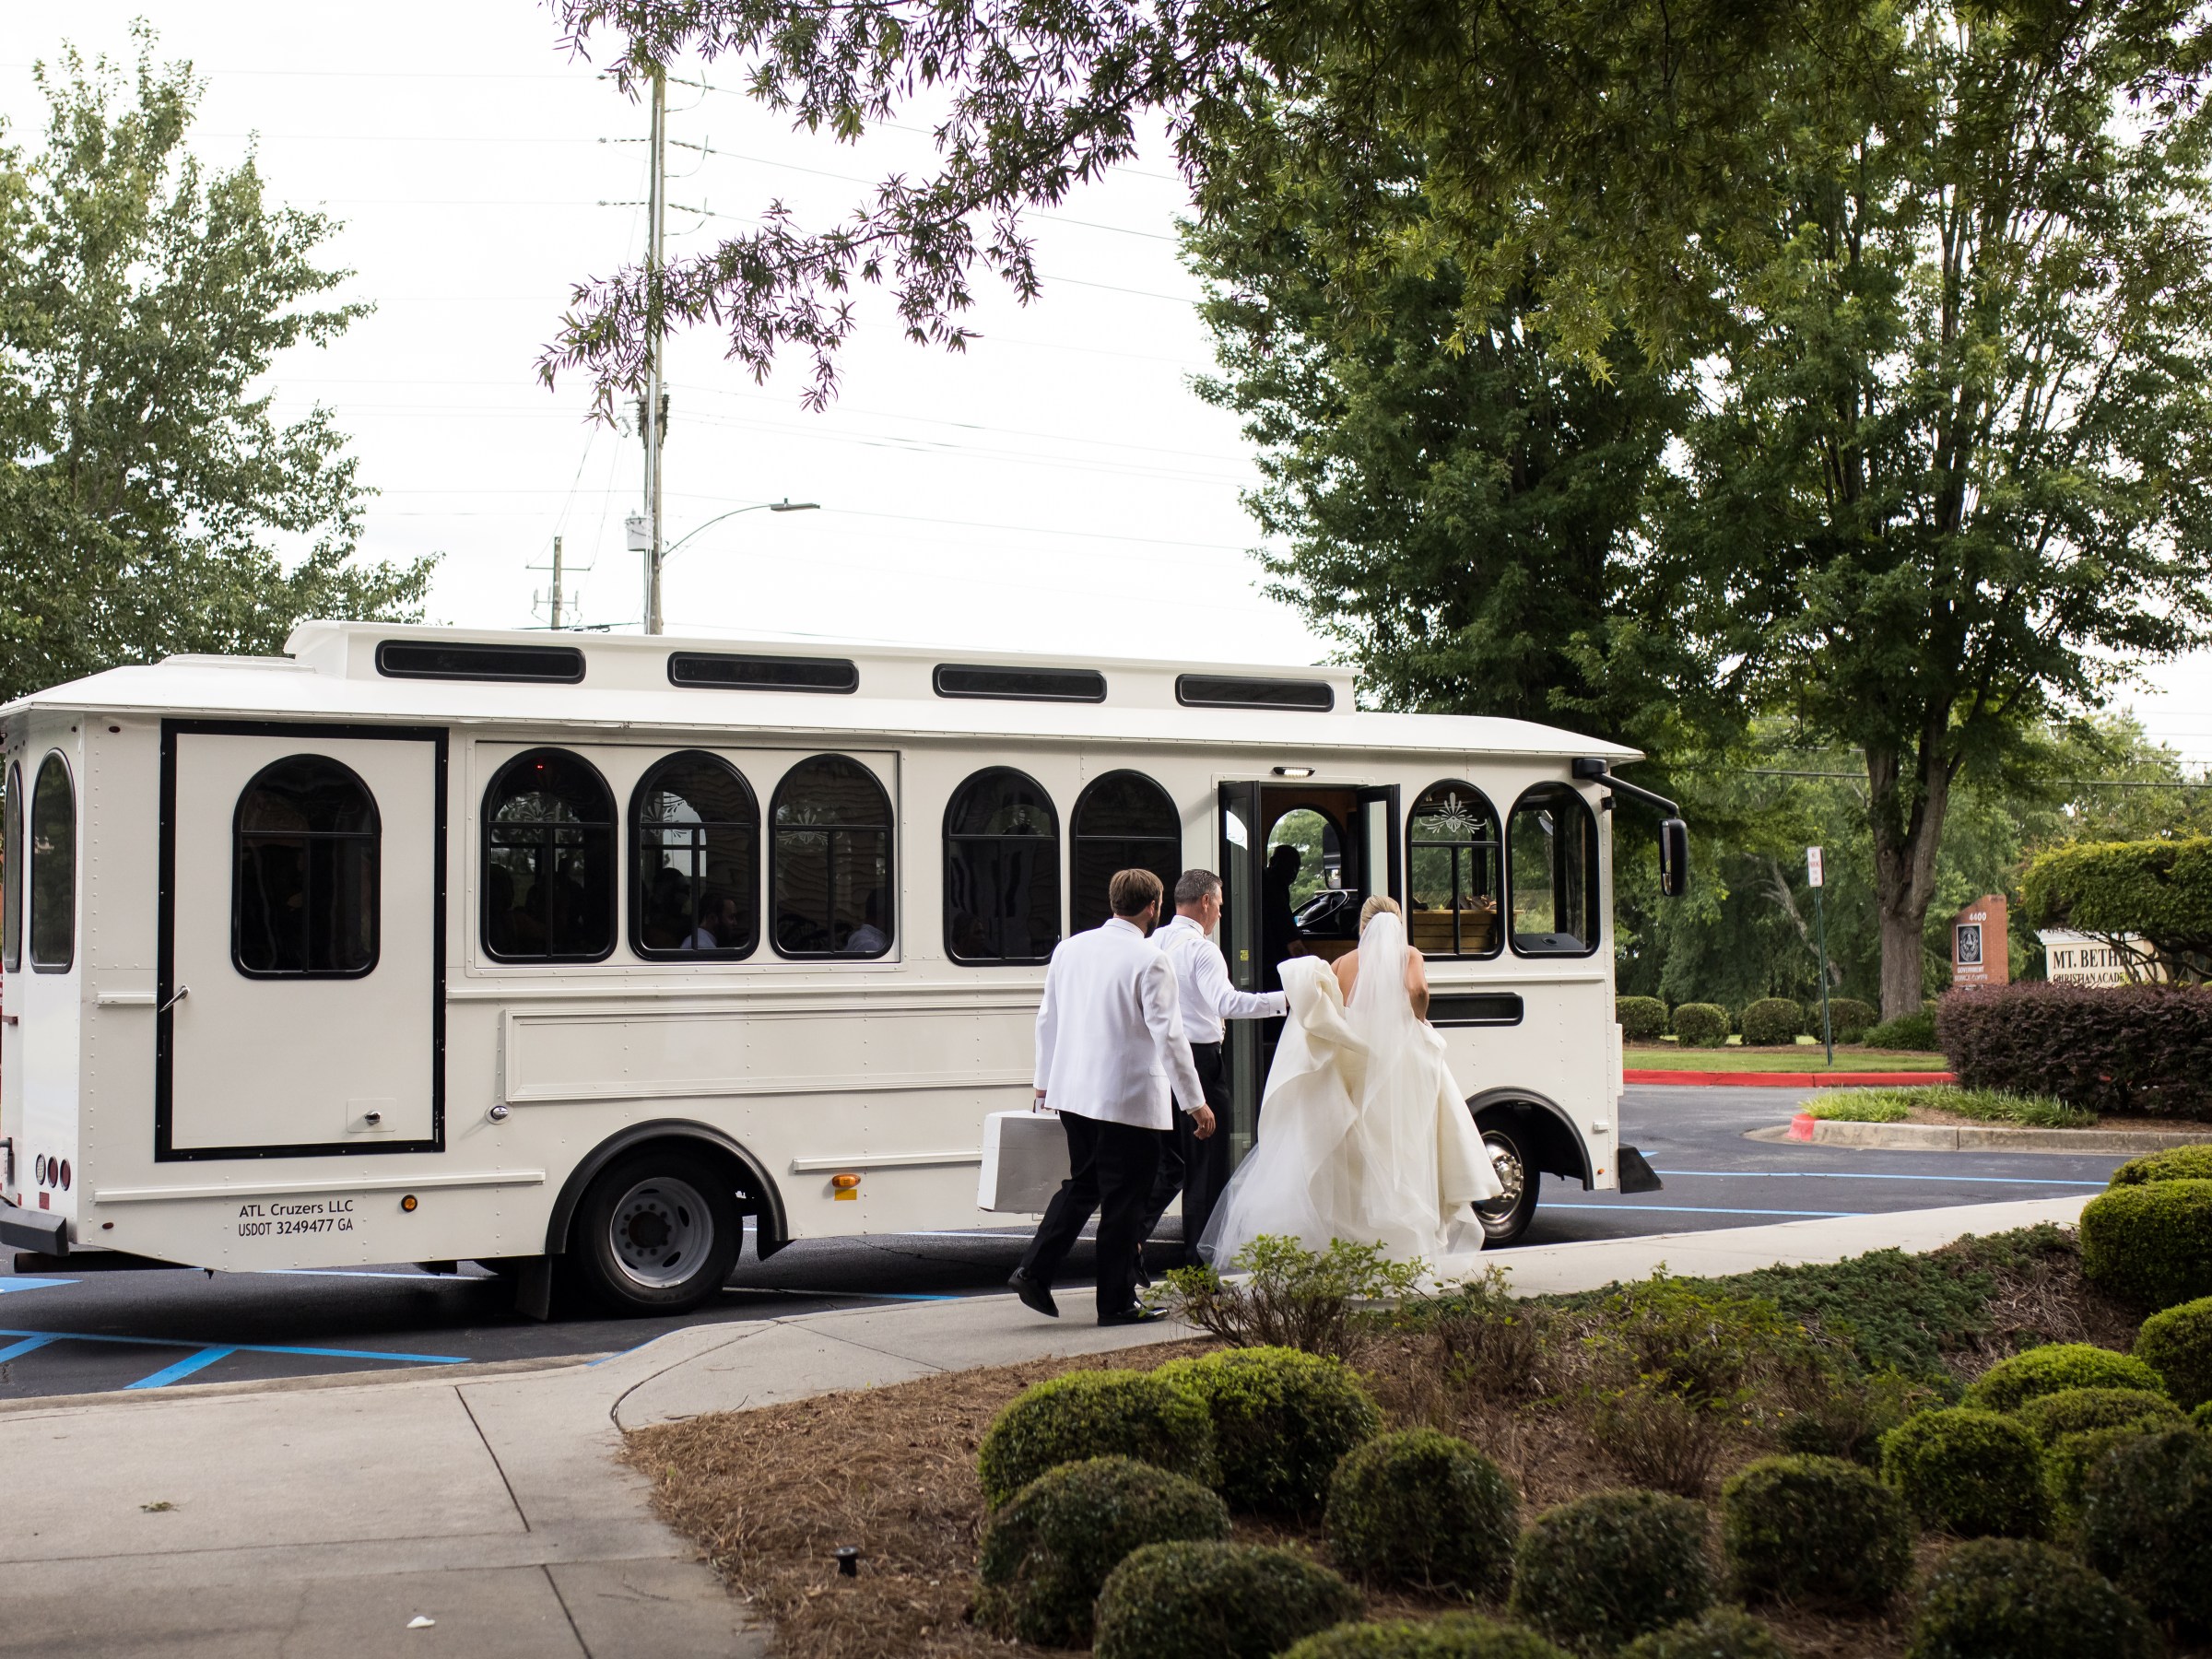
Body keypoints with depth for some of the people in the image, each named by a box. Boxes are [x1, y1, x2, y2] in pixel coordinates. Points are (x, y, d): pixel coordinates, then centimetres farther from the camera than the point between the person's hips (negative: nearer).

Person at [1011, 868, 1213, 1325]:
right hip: (1128, 1098, -6)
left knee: (1082, 1185, 21)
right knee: (1123, 1200, 4)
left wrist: (1045, 1079, 26)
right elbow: (1168, 1035, -15)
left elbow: (1047, 1018, 13)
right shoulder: (1150, 961, -14)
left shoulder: (1070, 948, 6)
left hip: (1073, 1093, 6)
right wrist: (1195, 1102, -8)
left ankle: (1034, 1271, 12)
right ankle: (1116, 1304, 10)